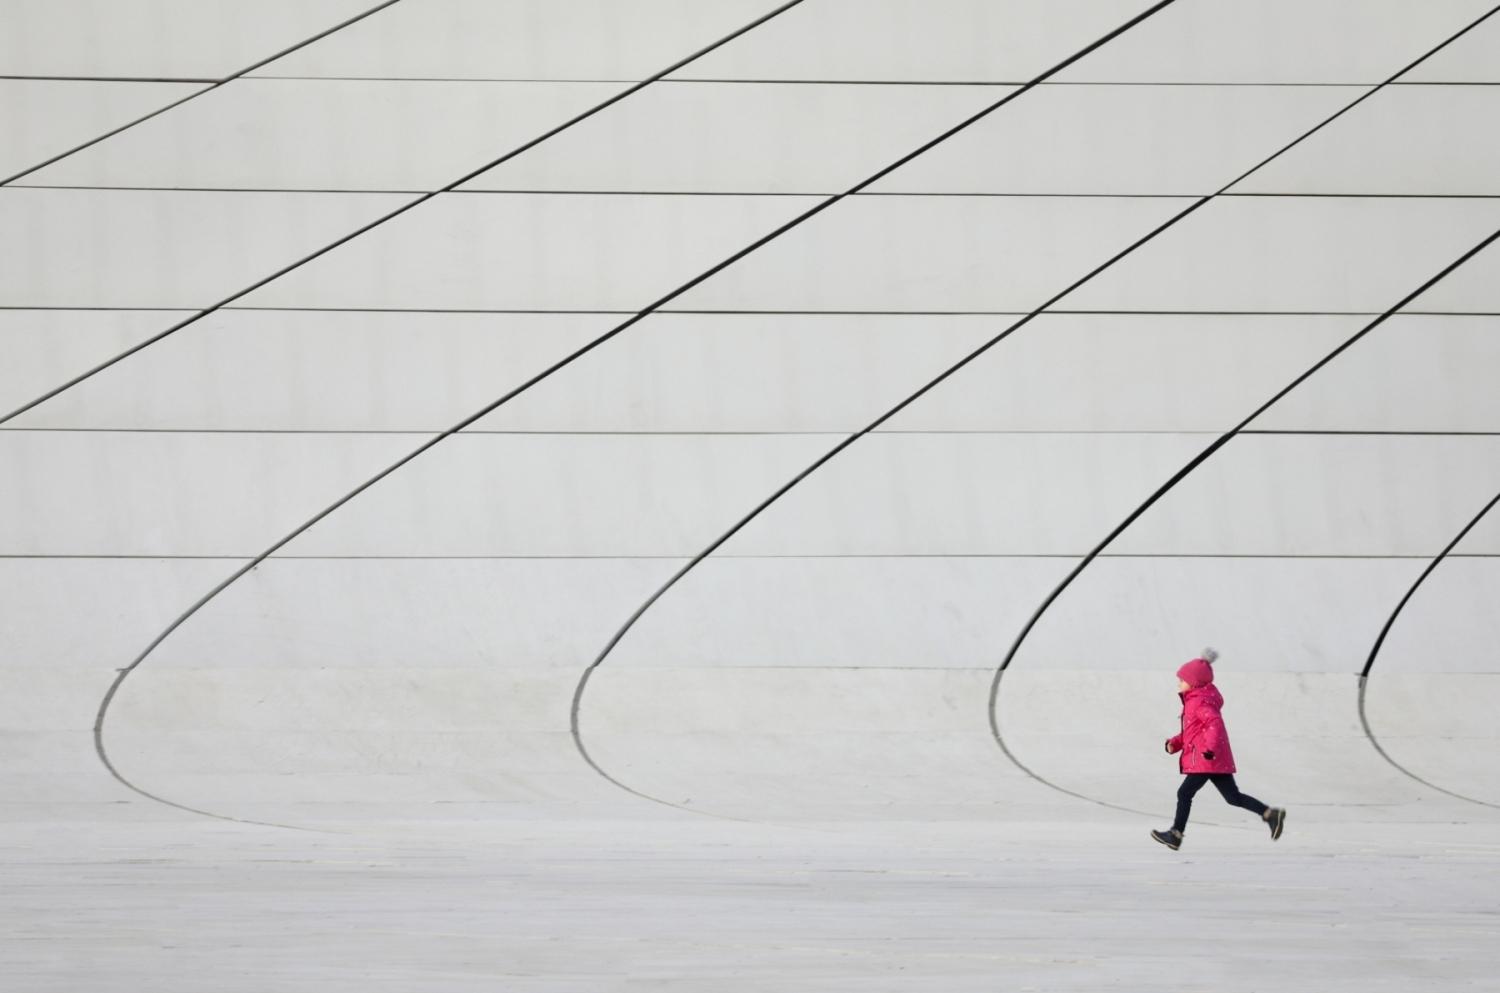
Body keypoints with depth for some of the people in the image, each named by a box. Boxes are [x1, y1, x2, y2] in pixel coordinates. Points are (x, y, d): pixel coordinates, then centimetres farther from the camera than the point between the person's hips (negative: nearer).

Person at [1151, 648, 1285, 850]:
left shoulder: (1200, 702, -12)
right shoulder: (1194, 701, 20)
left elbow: (1215, 723, -28)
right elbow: (1192, 731, 27)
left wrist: (1210, 747, -39)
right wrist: (1175, 743, 14)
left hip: (1207, 760, -10)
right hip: (1217, 760, 10)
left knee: (1184, 793, -5)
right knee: (1233, 796, 9)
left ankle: (1176, 834, -1)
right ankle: (1271, 814, 3)